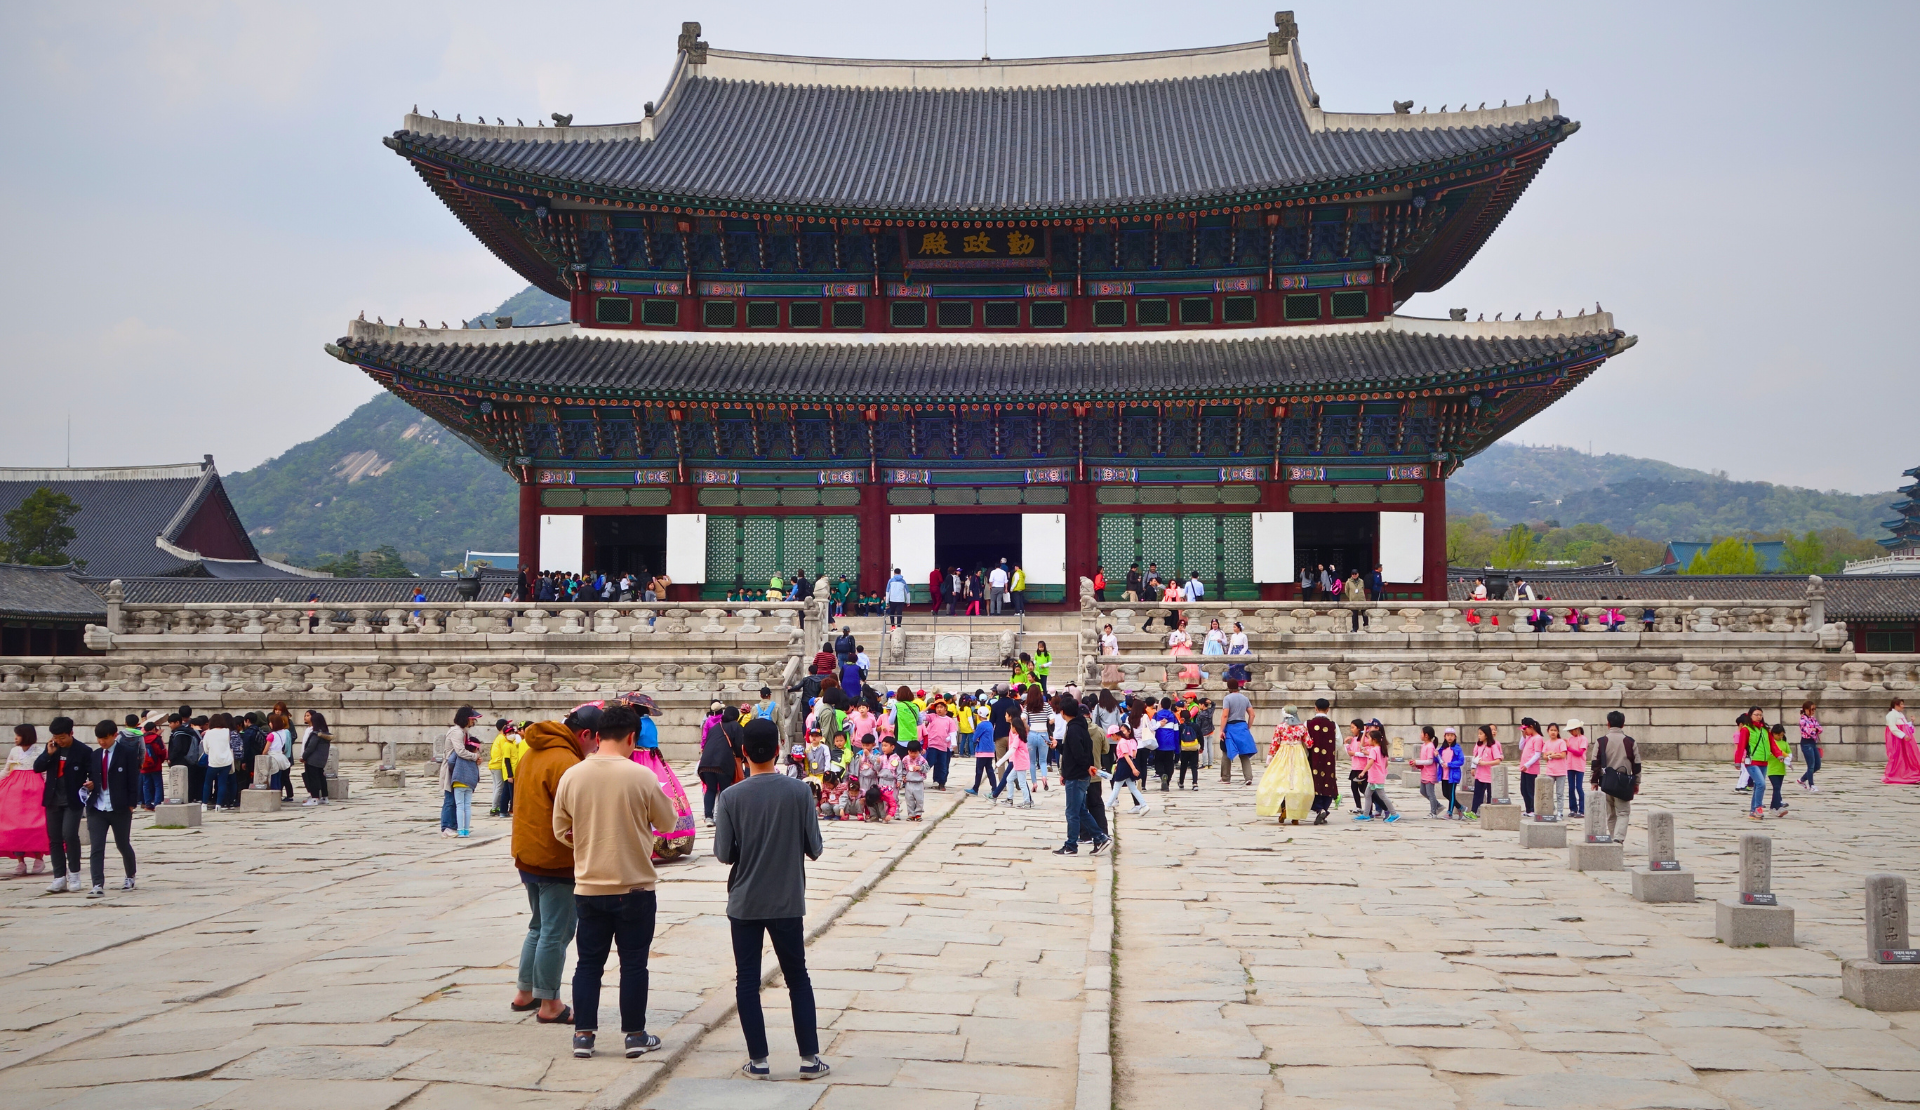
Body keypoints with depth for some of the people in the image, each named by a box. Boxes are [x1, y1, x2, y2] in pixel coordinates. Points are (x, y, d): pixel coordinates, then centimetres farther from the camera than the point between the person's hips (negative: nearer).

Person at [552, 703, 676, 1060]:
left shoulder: (572, 776, -5)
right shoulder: (641, 776, -14)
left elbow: (561, 831, 5)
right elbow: (667, 822, -1)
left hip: (588, 887, 3)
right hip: (635, 887, -2)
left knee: (588, 963, 12)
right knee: (633, 963, 8)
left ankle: (583, 1034, 14)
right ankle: (635, 1035, 14)